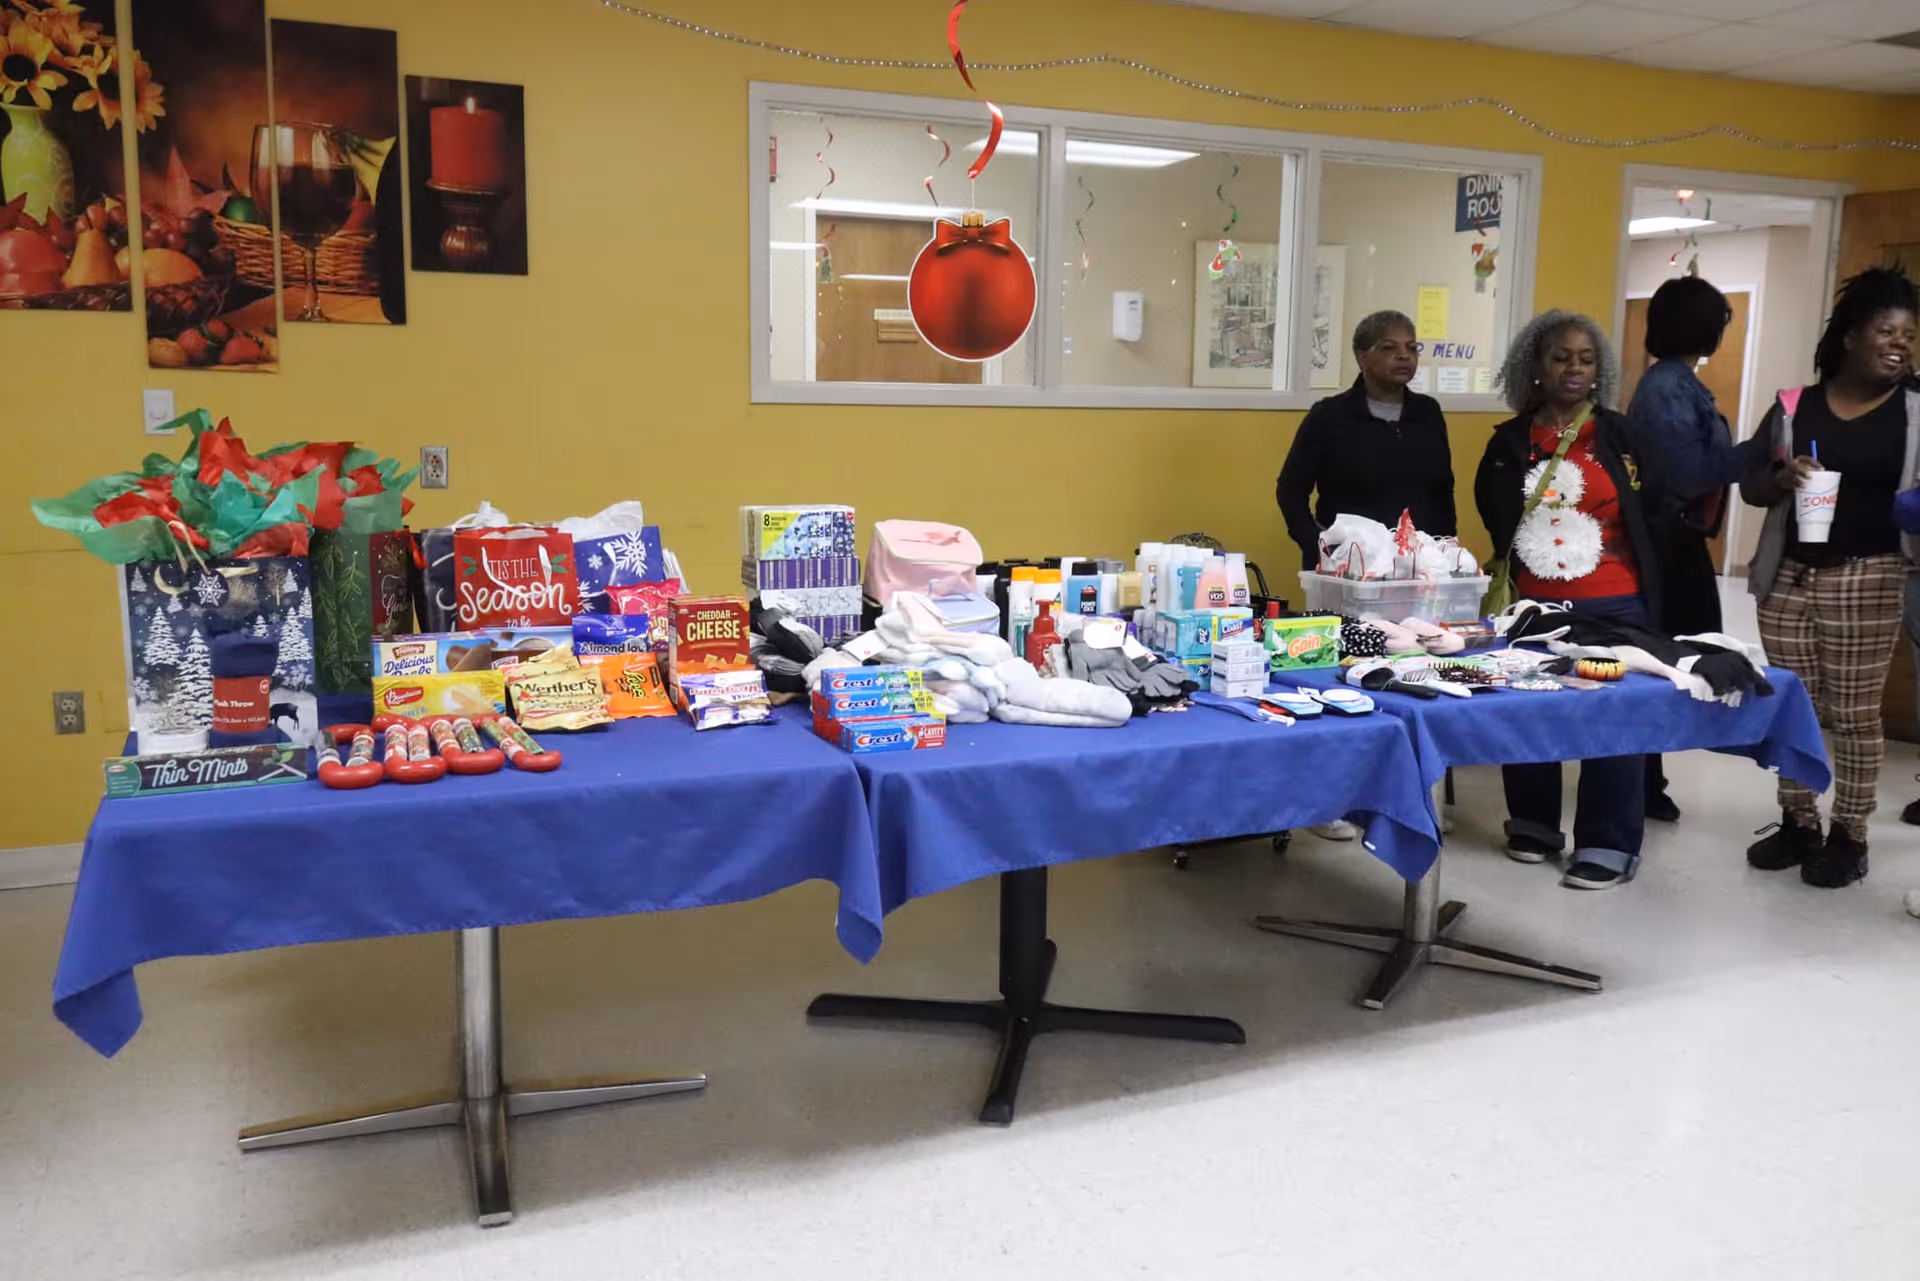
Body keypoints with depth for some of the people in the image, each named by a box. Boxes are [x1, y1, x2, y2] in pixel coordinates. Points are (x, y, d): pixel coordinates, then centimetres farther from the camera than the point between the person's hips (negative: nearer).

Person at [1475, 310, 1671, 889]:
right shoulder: (1509, 442, 5)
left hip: (1613, 606, -1)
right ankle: (1533, 824, 25)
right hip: (1531, 604, 1)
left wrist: (1622, 556, 0)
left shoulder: (1623, 436, 4)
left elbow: (1655, 514, 9)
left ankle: (1609, 846, 8)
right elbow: (1495, 521, 12)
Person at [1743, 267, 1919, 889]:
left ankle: (1850, 835, 13)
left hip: (1866, 580, -2)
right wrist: (1782, 477, -14)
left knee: (1854, 712, 2)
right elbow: (1749, 482, 7)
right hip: (1788, 575, 2)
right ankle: (1798, 822, 22)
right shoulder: (1793, 406, 6)